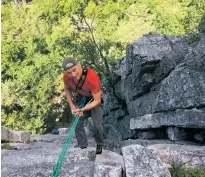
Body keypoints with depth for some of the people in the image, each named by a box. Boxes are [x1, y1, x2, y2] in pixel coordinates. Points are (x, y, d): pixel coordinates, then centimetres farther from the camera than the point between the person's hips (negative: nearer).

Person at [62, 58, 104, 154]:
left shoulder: (92, 77, -41)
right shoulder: (66, 76, -26)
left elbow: (97, 101, -31)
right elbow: (67, 89, -1)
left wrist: (82, 110, -38)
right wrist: (72, 106, -11)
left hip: (94, 98, -4)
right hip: (81, 98, 4)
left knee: (97, 125, -6)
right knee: (77, 123, -2)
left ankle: (99, 145, 21)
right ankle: (82, 146, 14)